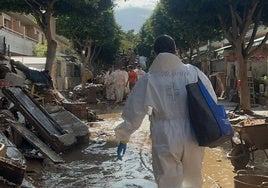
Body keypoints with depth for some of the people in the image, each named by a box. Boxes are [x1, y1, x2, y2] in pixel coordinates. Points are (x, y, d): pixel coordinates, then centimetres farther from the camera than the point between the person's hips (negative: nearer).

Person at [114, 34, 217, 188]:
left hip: (165, 141, -2)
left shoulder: (148, 80, -7)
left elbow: (134, 112, -3)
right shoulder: (194, 72, -3)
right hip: (192, 137, 3)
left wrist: (123, 138, 11)